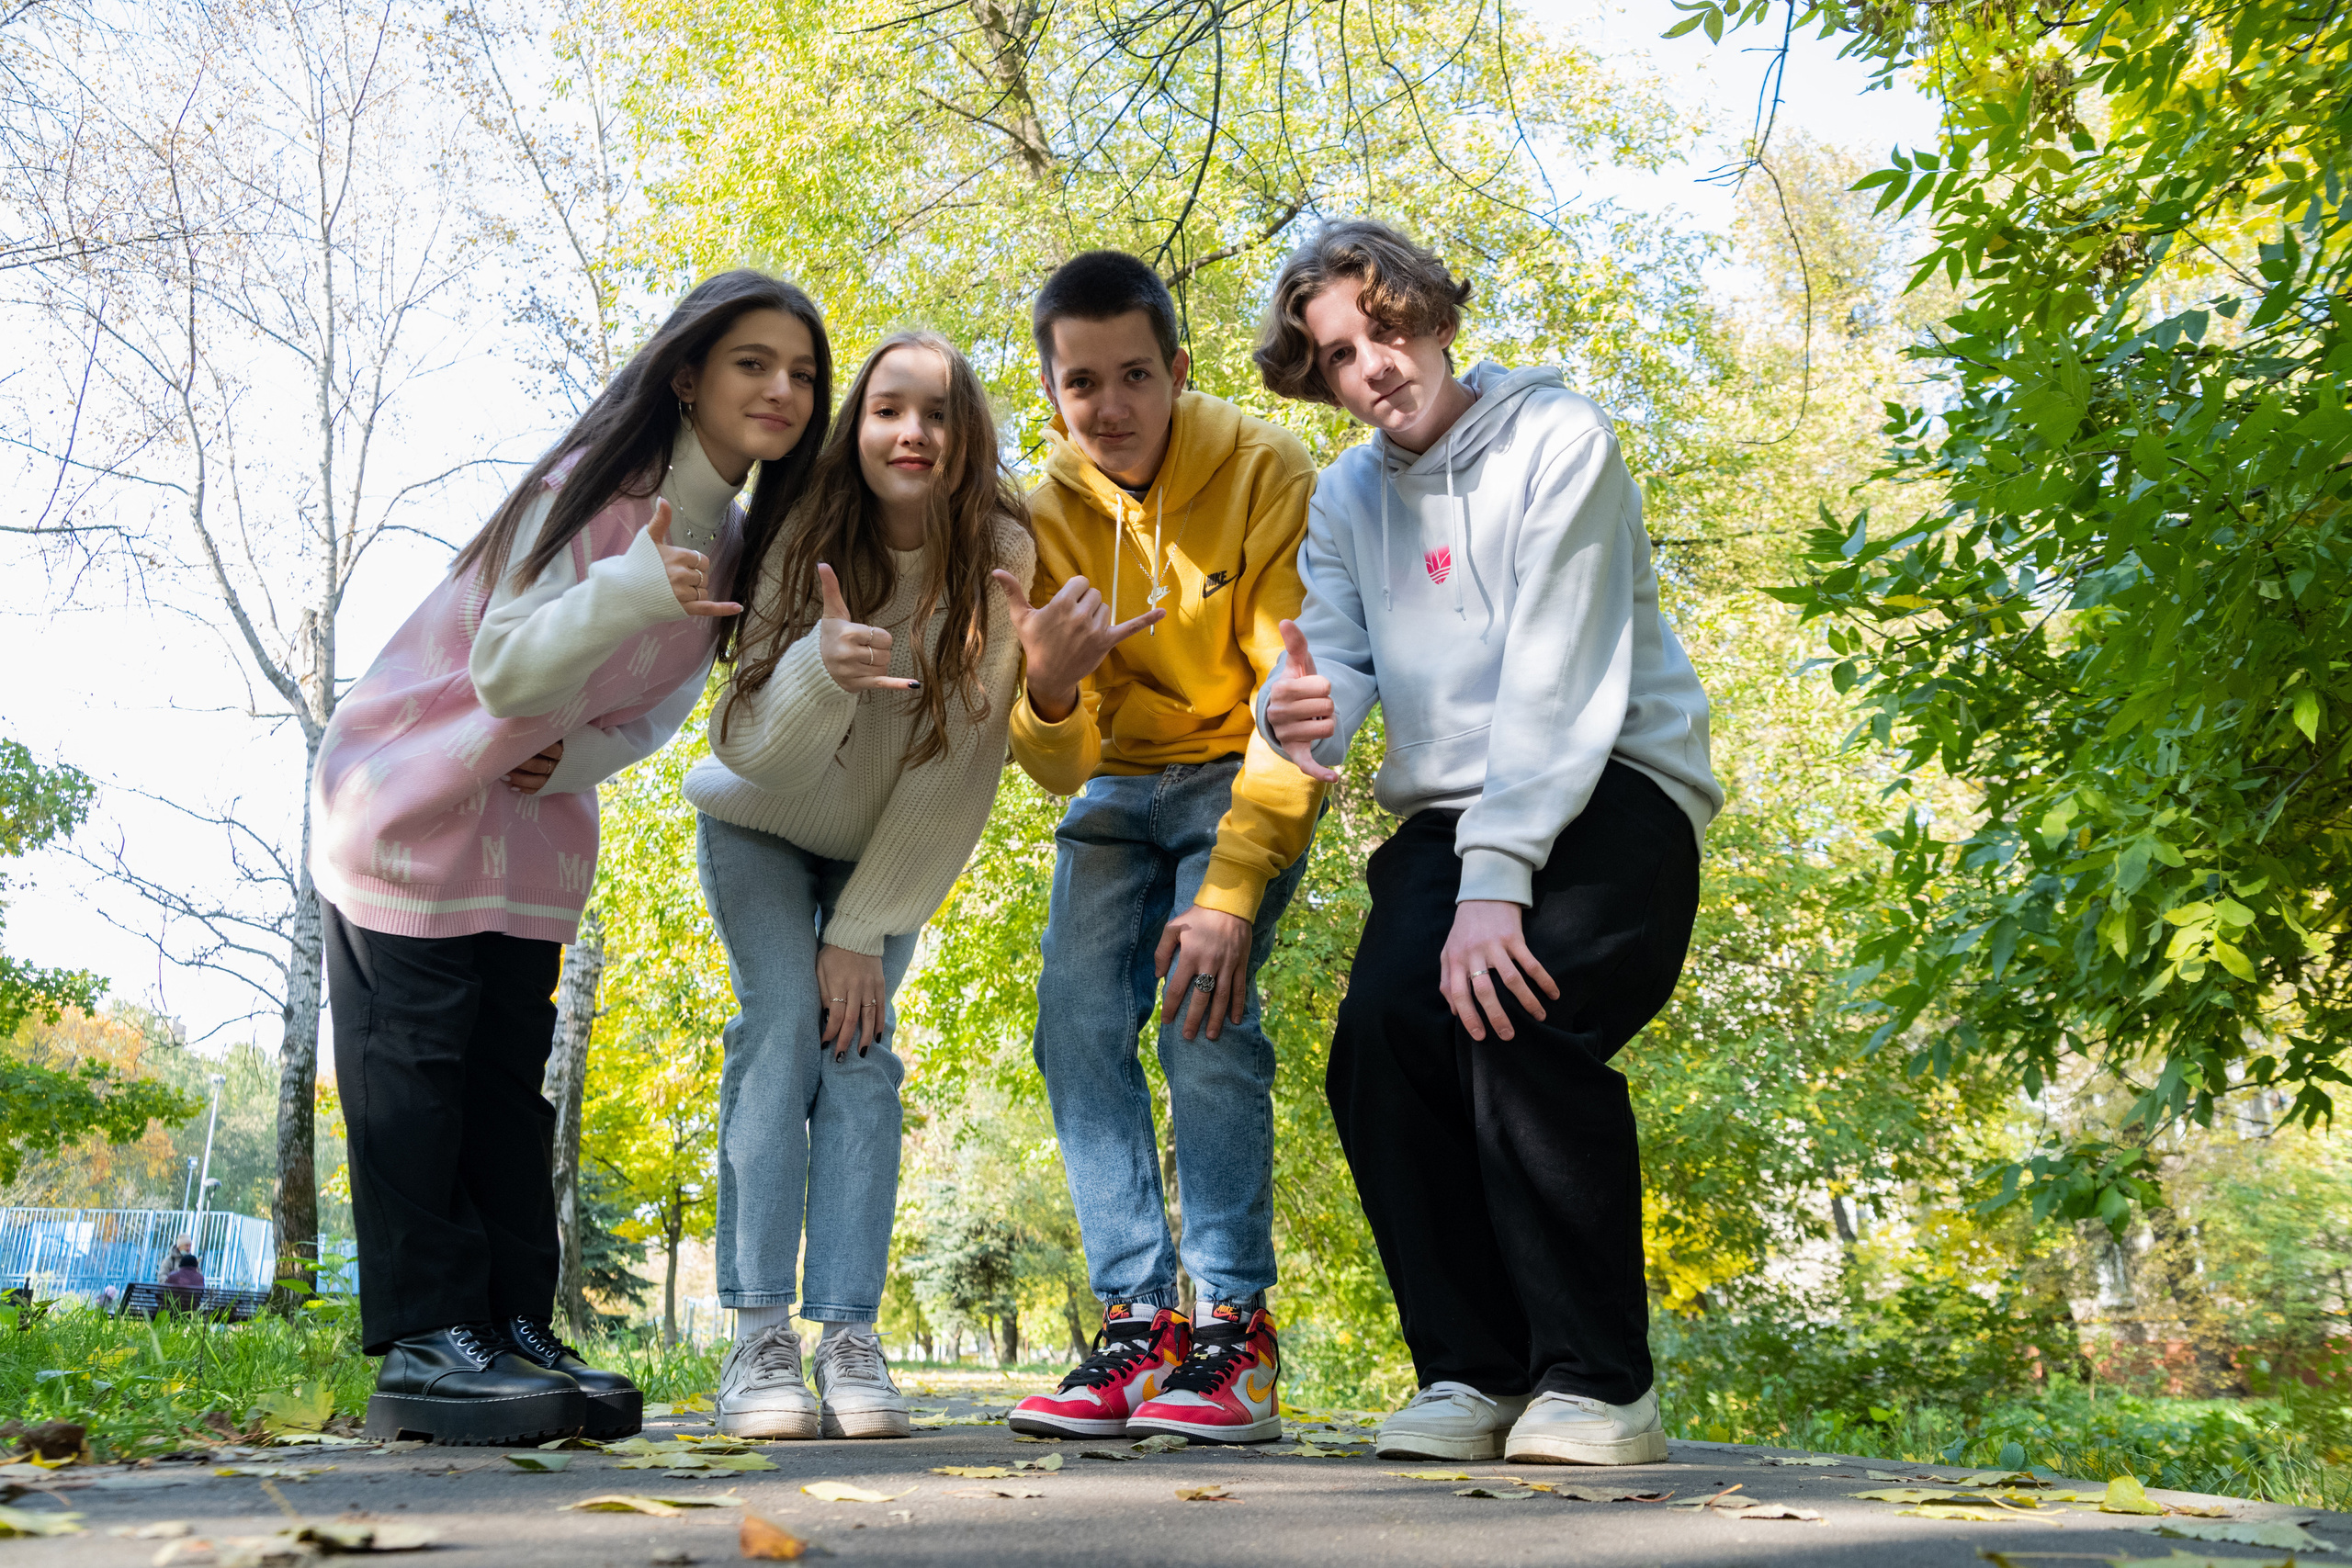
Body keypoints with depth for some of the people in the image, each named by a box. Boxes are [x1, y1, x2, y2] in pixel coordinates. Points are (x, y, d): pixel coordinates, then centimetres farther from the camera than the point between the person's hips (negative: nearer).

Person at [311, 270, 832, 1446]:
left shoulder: (739, 548, 1)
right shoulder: (592, 493, -20)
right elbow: (505, 672, -24)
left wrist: (573, 757, -13)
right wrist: (631, 589, -41)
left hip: (534, 822, 7)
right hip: (408, 801, -6)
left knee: (508, 1074, 4)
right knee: (414, 1062, -8)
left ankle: (513, 1329, 6)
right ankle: (421, 1340, -5)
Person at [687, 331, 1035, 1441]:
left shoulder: (1000, 556, -22)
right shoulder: (806, 545, -24)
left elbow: (960, 763, -19)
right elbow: (744, 747, -27)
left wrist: (866, 928, -18)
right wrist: (820, 667, -49)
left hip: (890, 849, 1)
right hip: (762, 825, -1)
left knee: (861, 1046, -11)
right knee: (781, 1026, -16)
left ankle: (851, 1338, -9)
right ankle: (758, 1339, -14)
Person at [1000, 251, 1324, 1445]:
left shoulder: (1266, 475, -22)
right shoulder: (1042, 514, -11)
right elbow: (1061, 766, -13)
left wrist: (1233, 894, -34)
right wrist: (1048, 691, -37)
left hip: (1241, 781, -4)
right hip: (1116, 786, 4)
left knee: (1206, 1012, -23)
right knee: (1078, 1024, -11)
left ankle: (1235, 1327, -14)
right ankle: (1136, 1323, -5)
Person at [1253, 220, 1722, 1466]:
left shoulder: (1557, 440, -6)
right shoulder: (1346, 497, 14)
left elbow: (1559, 678, -17)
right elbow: (1334, 660, 1)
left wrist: (1496, 880, -26)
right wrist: (1298, 713, -26)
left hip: (1611, 789, -5)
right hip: (1448, 810, 5)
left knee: (1519, 1010, -29)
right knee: (1381, 1030, -20)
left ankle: (1598, 1381, -16)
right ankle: (1474, 1369, -6)